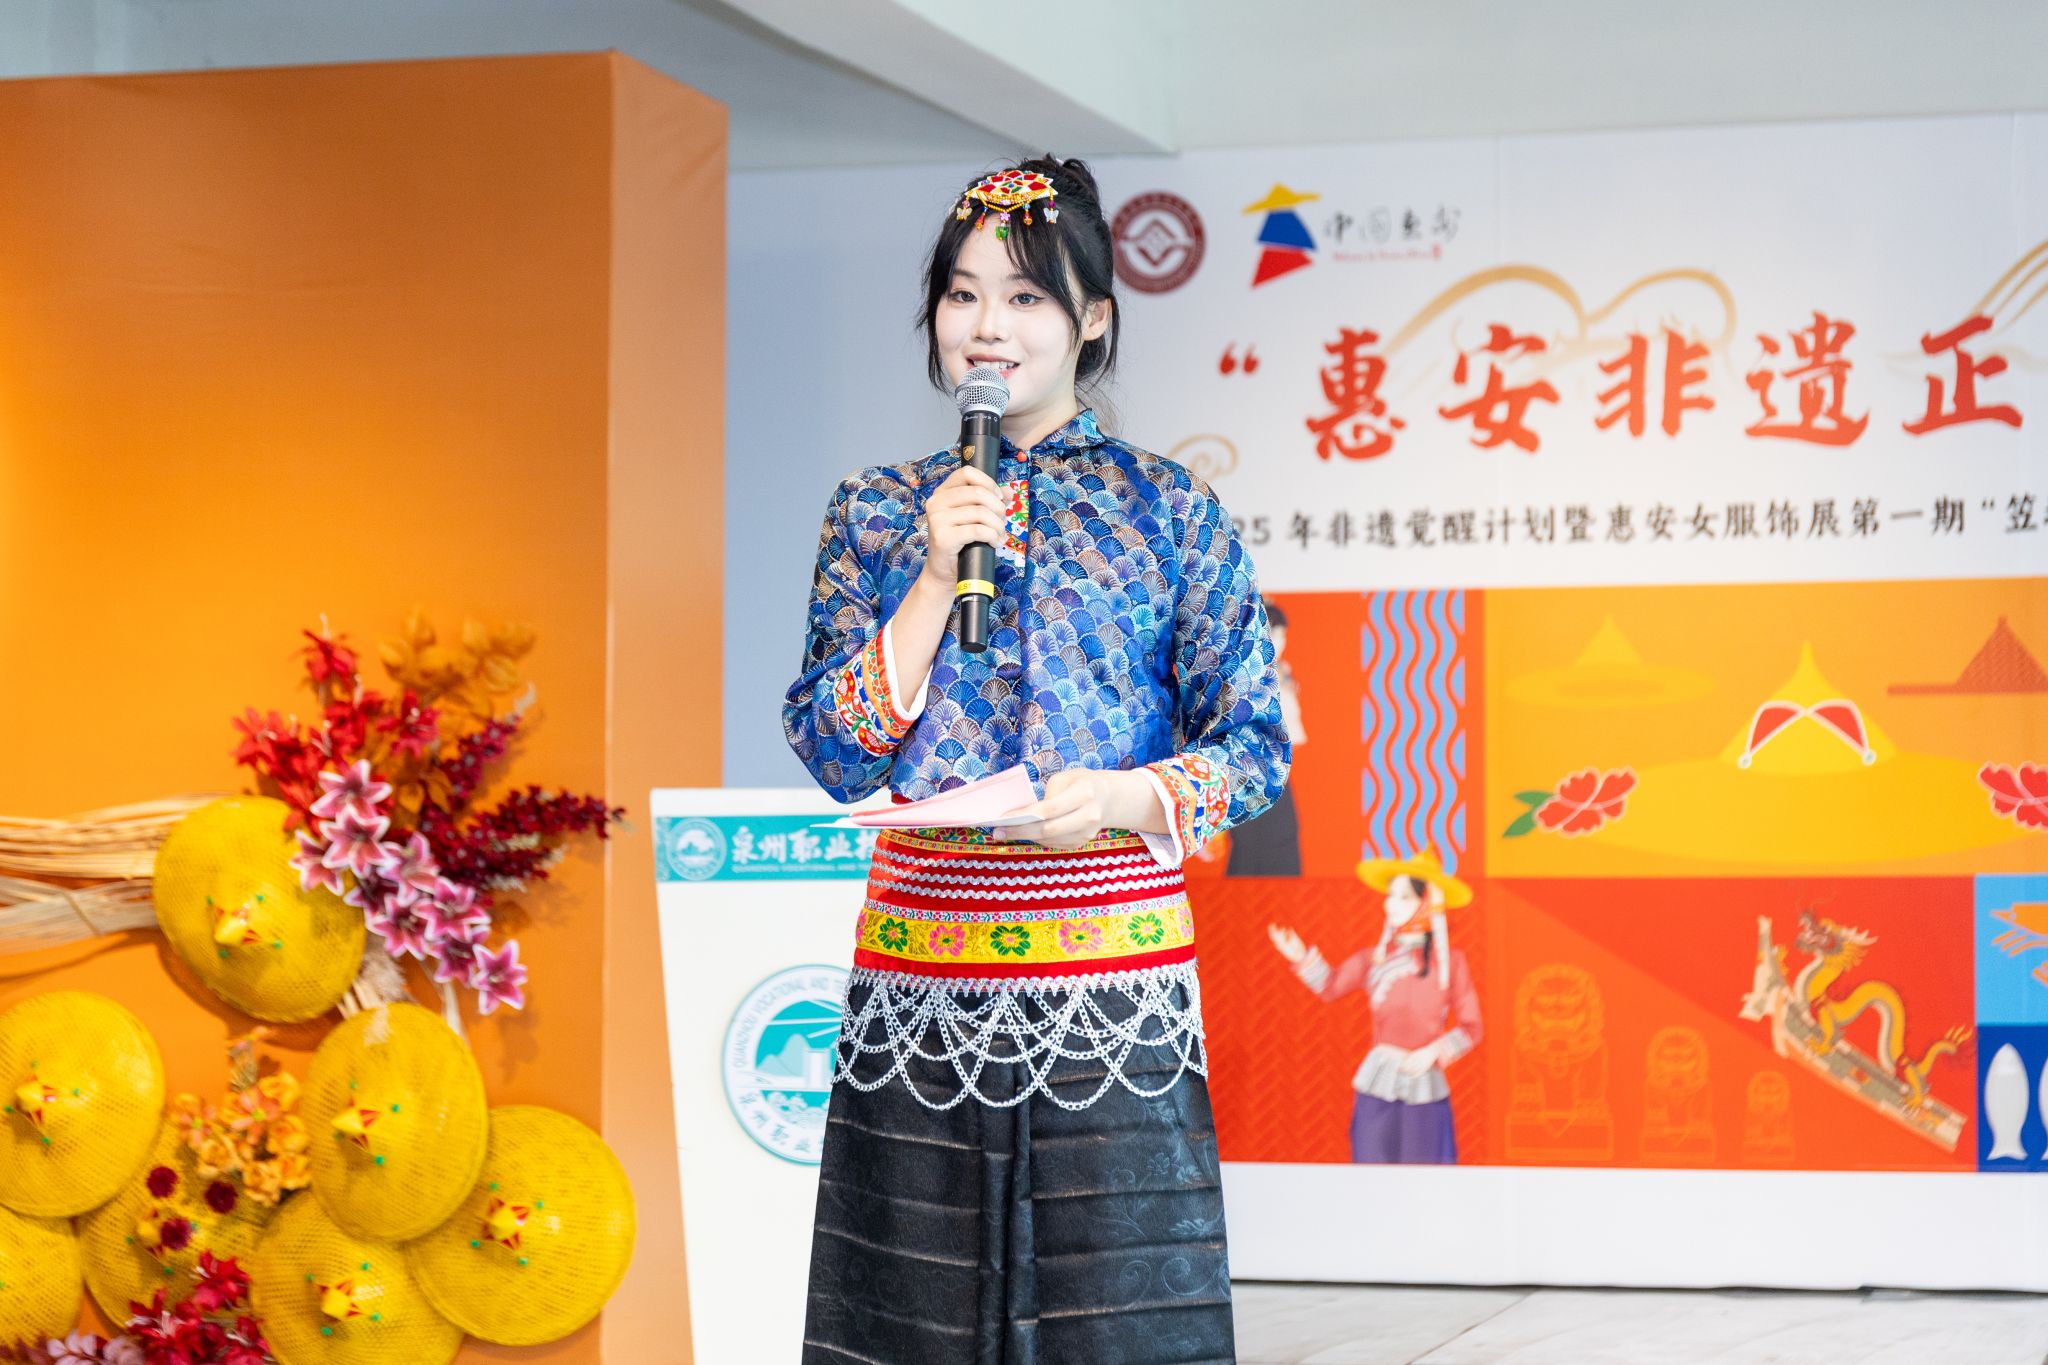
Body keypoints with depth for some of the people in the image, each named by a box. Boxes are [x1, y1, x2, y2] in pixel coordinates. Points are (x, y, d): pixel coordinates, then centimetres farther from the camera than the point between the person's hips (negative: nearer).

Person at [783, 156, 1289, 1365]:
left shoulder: (1164, 509, 3)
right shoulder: (878, 514, 9)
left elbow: (1259, 743, 2)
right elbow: (834, 755, 1)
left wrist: (1122, 796, -16)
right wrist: (938, 578, -8)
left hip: (1111, 976, -2)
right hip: (918, 983, 2)